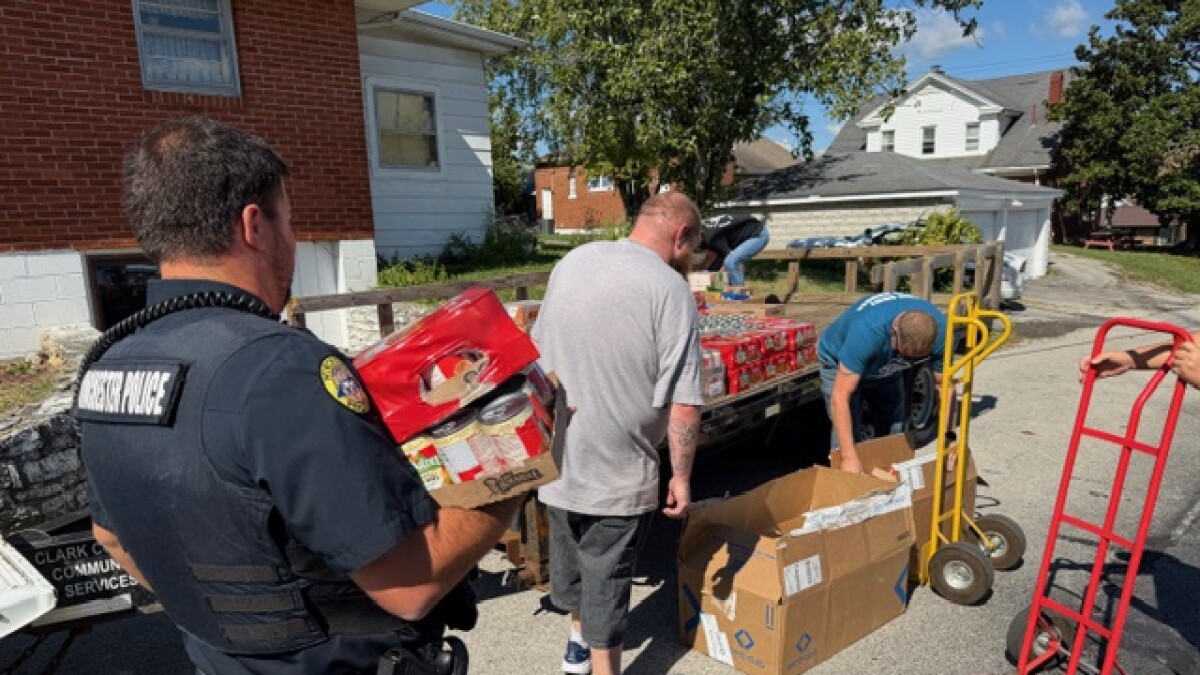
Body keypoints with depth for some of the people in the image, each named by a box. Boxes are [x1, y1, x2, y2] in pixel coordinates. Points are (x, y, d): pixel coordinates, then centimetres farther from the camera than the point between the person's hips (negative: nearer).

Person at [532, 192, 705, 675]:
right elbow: (683, 403, -20)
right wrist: (681, 475, -7)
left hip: (553, 454, 7)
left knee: (568, 556, 25)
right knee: (606, 577, 12)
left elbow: (536, 348, 13)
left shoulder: (571, 262, 2)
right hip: (616, 468, -6)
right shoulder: (670, 289, -17)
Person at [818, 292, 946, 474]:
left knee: (896, 434, 8)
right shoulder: (867, 331, -45)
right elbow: (840, 398, -43)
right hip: (839, 363, -5)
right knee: (847, 435, -15)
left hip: (886, 367, 5)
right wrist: (849, 457, -46)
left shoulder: (938, 329, -30)